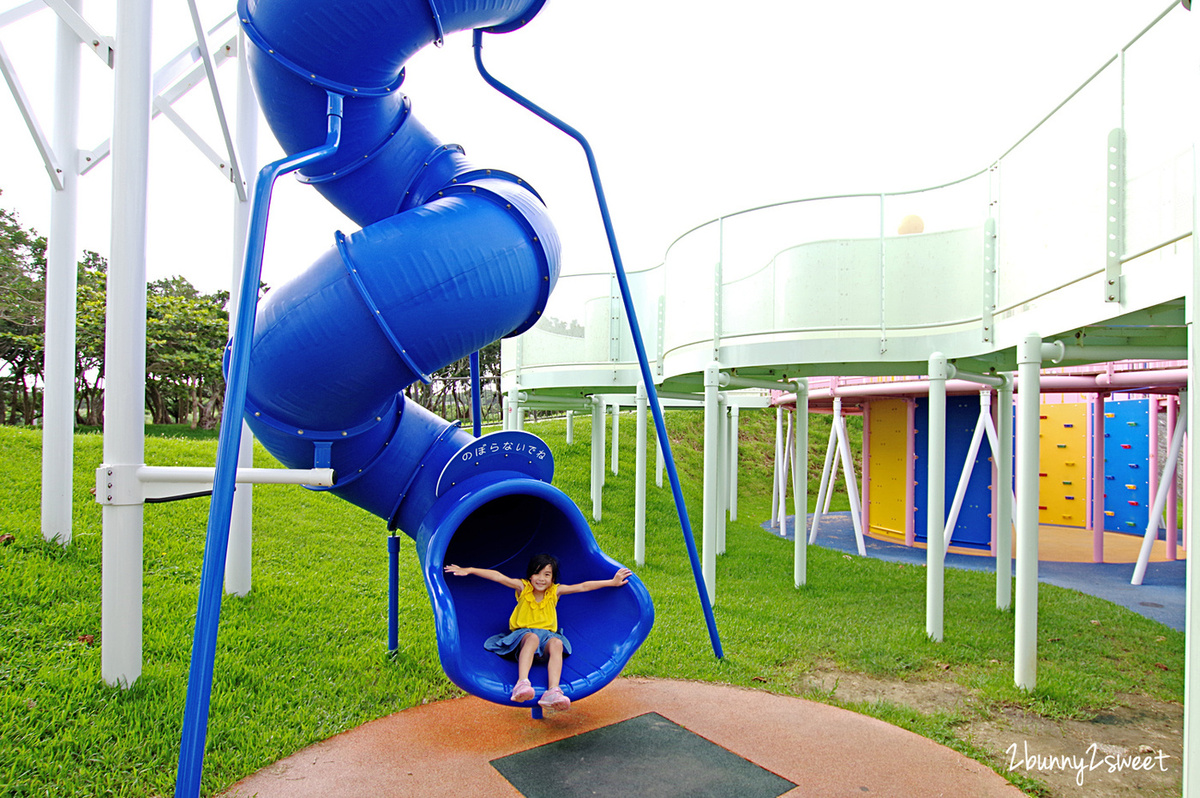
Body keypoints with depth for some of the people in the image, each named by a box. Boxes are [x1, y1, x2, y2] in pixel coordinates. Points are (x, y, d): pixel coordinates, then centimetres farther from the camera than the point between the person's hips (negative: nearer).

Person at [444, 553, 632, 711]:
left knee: (557, 643, -33)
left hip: (547, 635, 2)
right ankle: (522, 683, -57)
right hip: (523, 635, -2)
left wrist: (612, 582, 6)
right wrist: (469, 570, -16)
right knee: (533, 638, -38)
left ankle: (552, 692, -50)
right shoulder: (523, 587, 2)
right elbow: (498, 577, -9)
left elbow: (583, 586, 6)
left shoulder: (555, 591, 7)